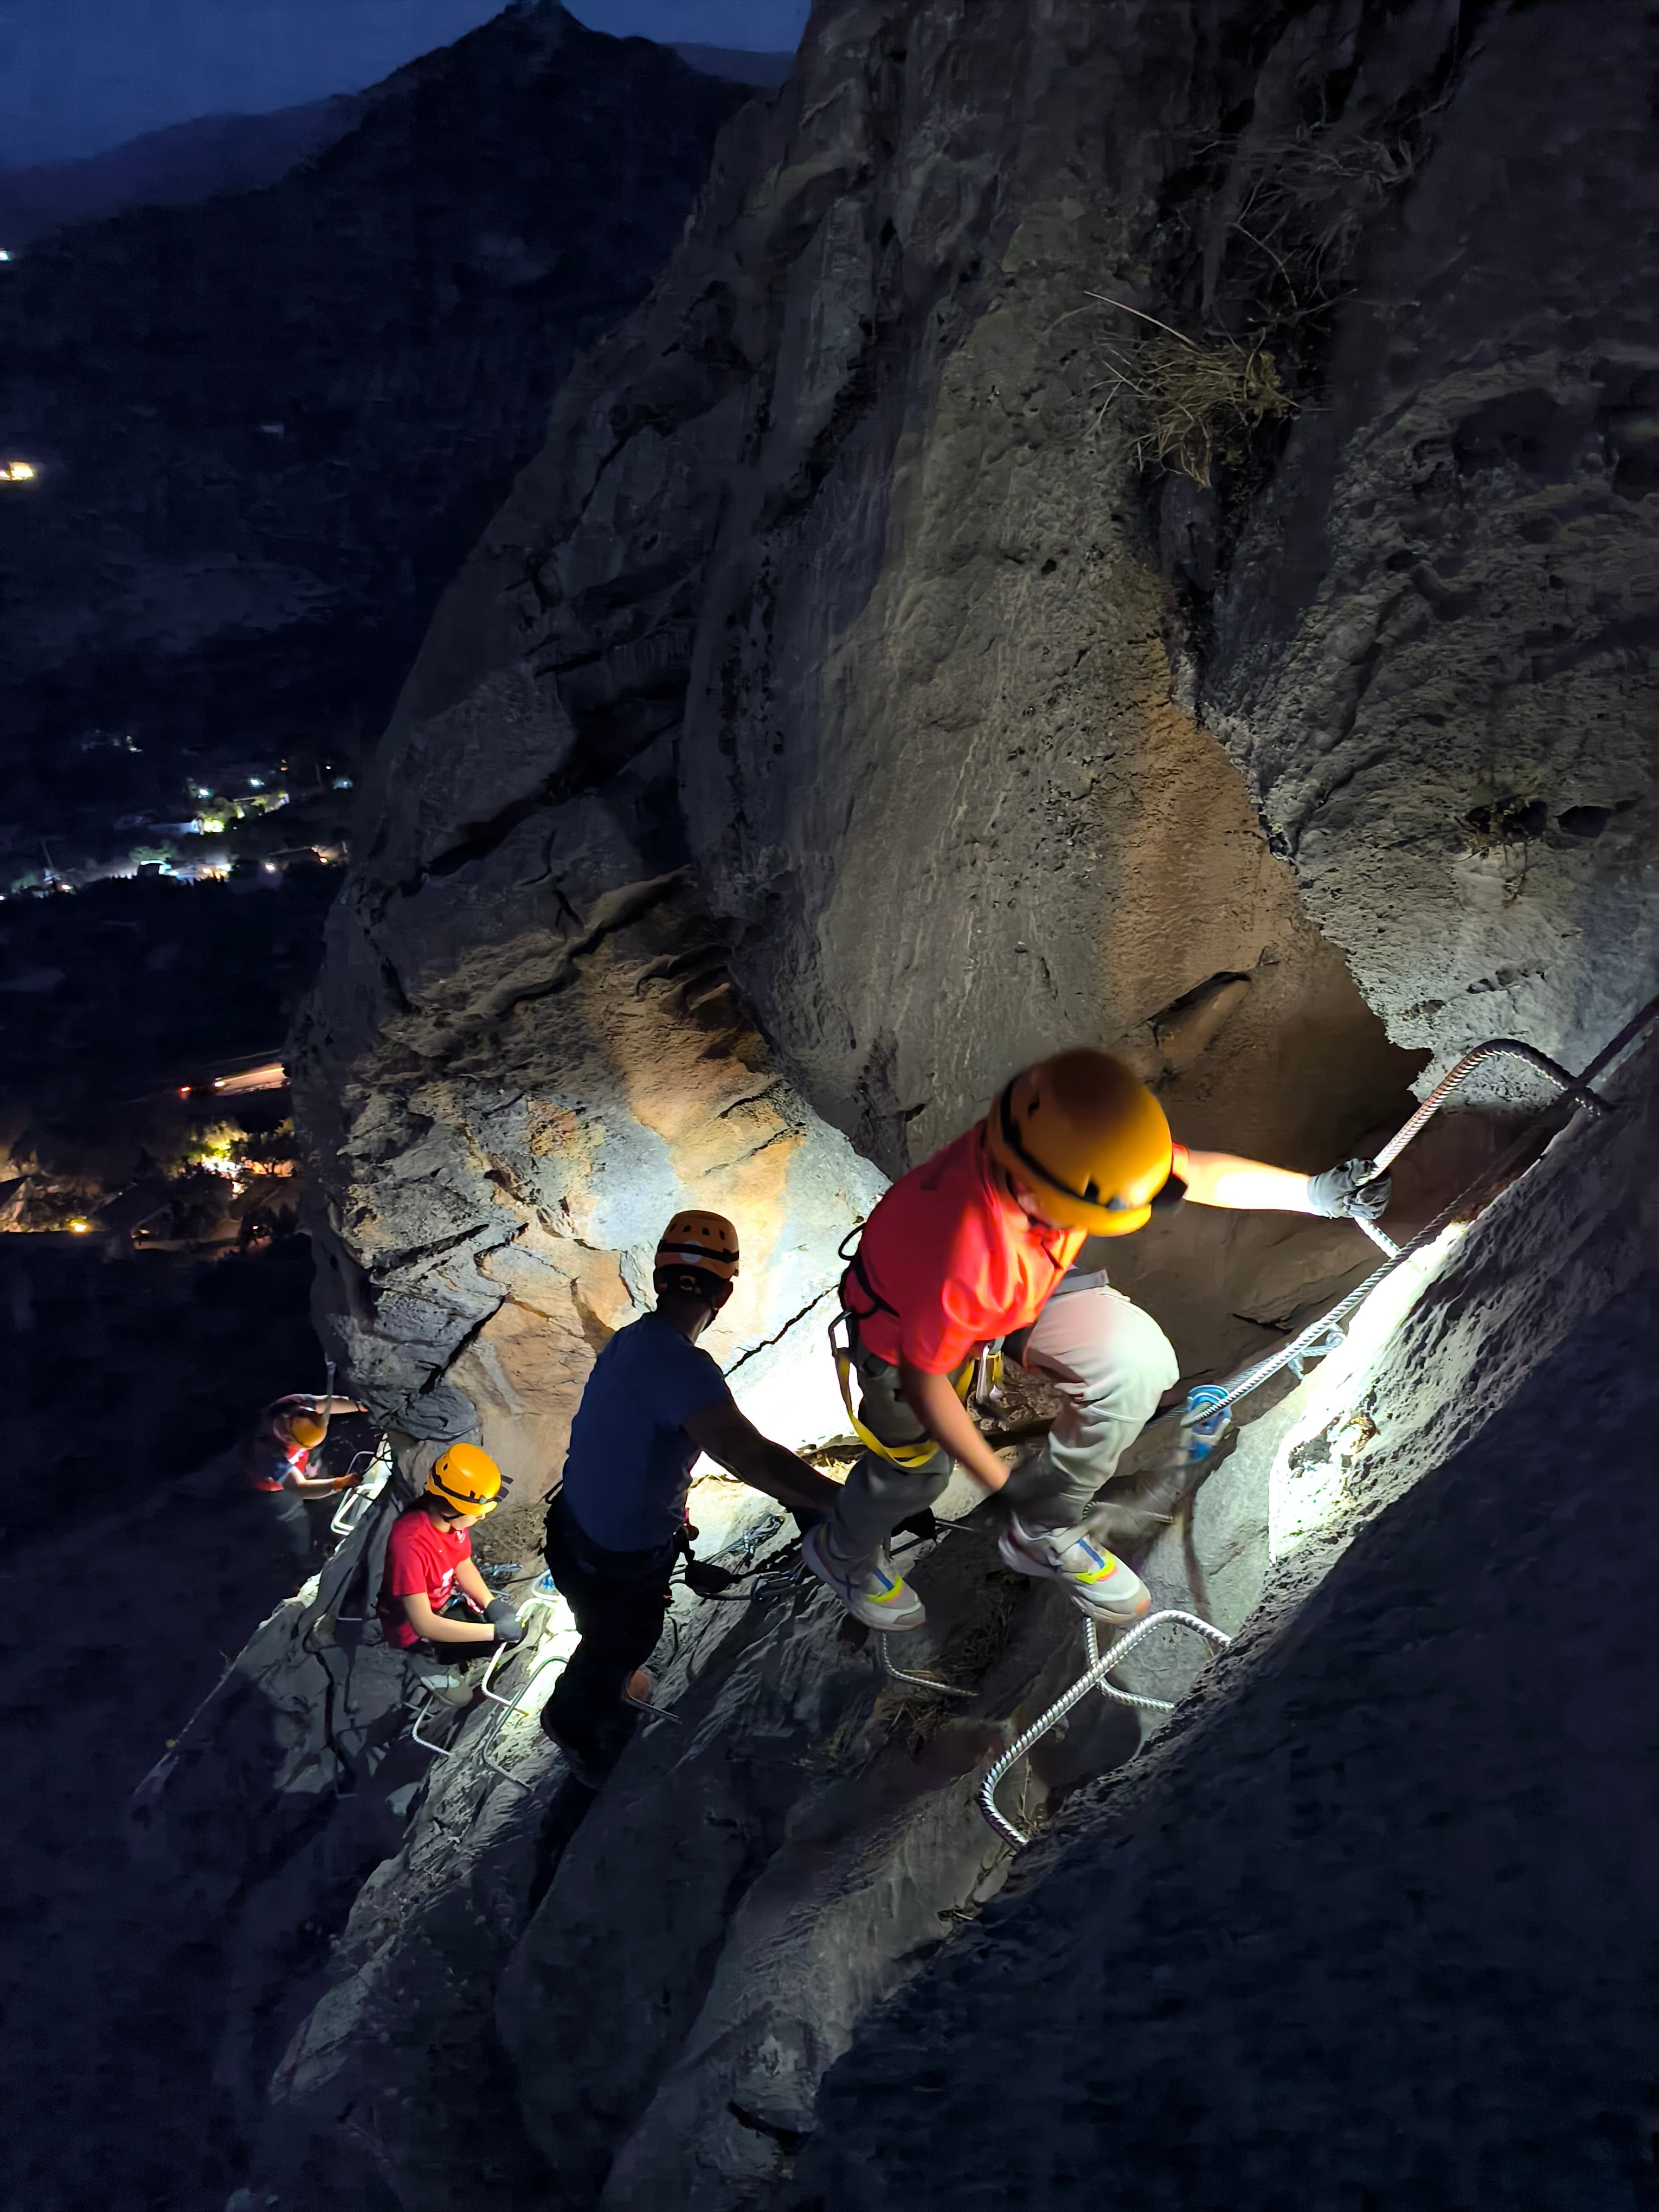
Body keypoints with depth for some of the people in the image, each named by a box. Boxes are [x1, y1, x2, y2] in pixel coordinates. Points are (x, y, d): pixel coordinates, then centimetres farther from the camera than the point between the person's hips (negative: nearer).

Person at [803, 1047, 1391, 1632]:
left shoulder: (1067, 1145, -32)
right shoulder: (964, 1257, -47)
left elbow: (1199, 1173, -13)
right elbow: (923, 1382, -30)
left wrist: (1317, 1193, -4)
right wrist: (1006, 1485, -20)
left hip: (1019, 1289, 5)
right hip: (908, 1325, -5)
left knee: (1136, 1359, -10)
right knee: (916, 1468, 13)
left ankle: (1046, 1534, 14)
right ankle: (845, 1552, 51)